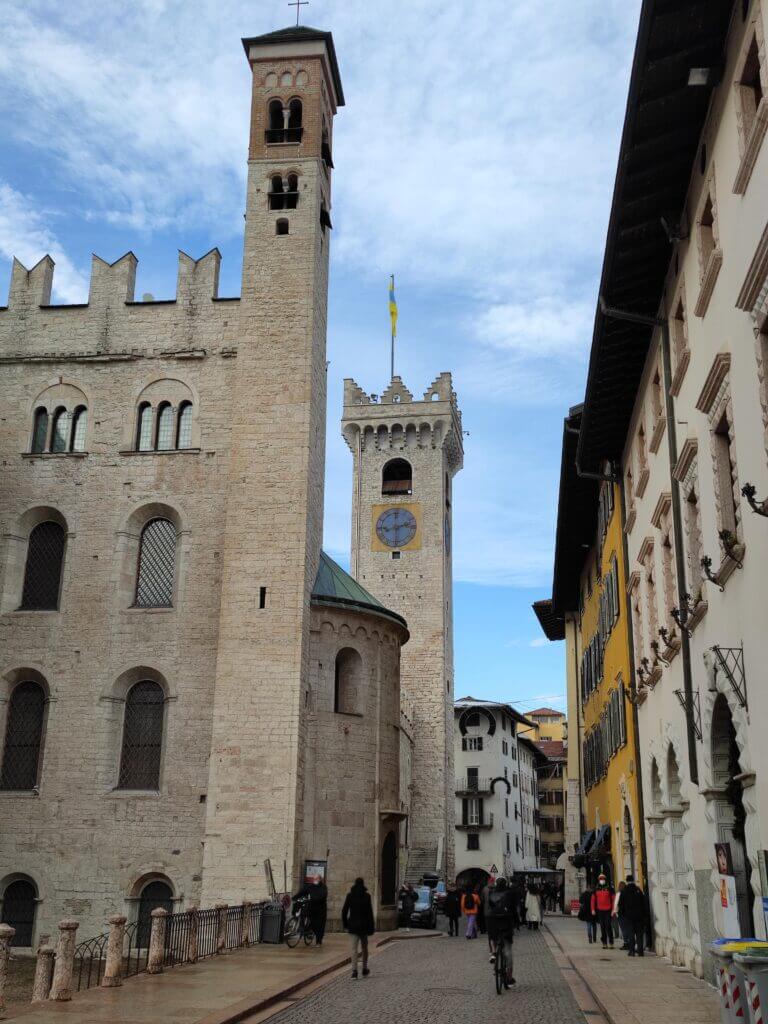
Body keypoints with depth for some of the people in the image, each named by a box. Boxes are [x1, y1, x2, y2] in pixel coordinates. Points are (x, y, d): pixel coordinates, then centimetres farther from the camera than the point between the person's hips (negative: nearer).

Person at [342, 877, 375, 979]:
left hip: (353, 925, 1)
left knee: (354, 948, 0)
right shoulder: (366, 895, -7)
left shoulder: (350, 895, -1)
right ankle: (365, 970, 25)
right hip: (364, 924, -1)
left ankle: (354, 970, -11)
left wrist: (345, 923, 9)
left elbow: (344, 911, -1)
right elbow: (369, 912, -9)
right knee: (364, 947, 16)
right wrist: (371, 927, -5)